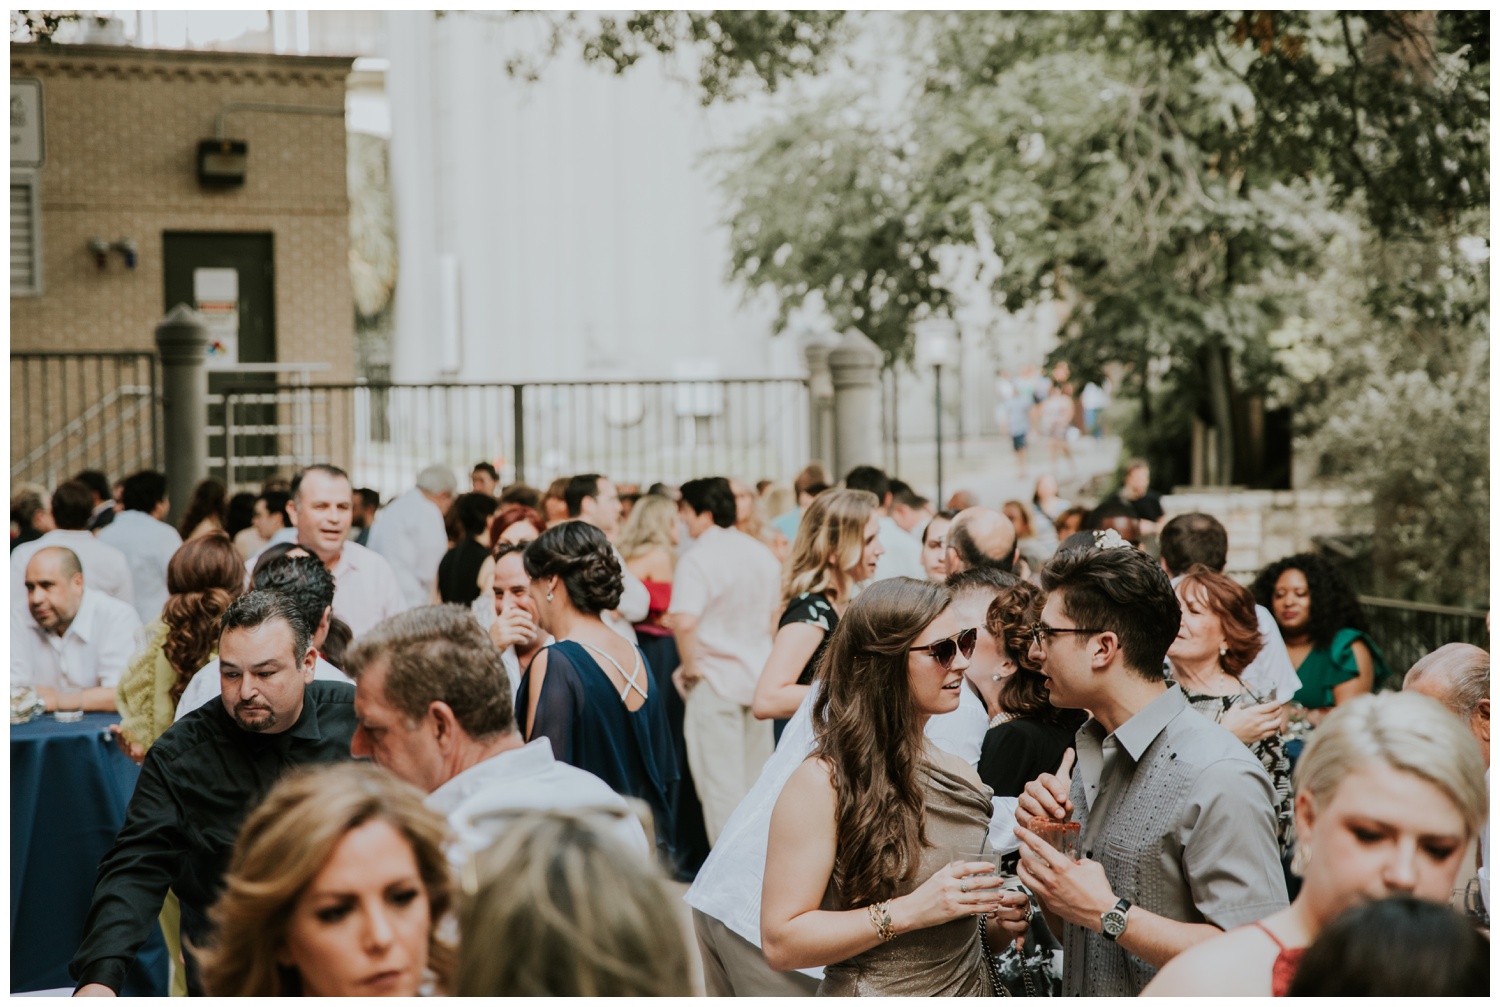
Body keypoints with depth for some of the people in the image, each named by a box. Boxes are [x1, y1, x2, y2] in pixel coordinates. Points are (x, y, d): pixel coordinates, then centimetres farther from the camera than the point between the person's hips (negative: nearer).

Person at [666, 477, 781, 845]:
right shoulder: (762, 554, 9)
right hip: (759, 677, 7)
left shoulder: (697, 558, -15)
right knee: (756, 780, 16)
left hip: (715, 680, -7)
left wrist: (691, 666, -14)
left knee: (721, 786, 0)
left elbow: (685, 622, -27)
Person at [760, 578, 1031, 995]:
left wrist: (1005, 911, -8)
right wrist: (910, 911, -28)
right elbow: (781, 942, -22)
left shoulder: (962, 777, 1)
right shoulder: (822, 783, -18)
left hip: (974, 988, 6)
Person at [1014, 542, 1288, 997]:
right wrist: (1043, 841, -6)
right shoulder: (1092, 752, 5)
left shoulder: (1220, 779, -20)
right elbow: (1069, 932, 11)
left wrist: (1110, 913, -23)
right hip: (1079, 995, 7)